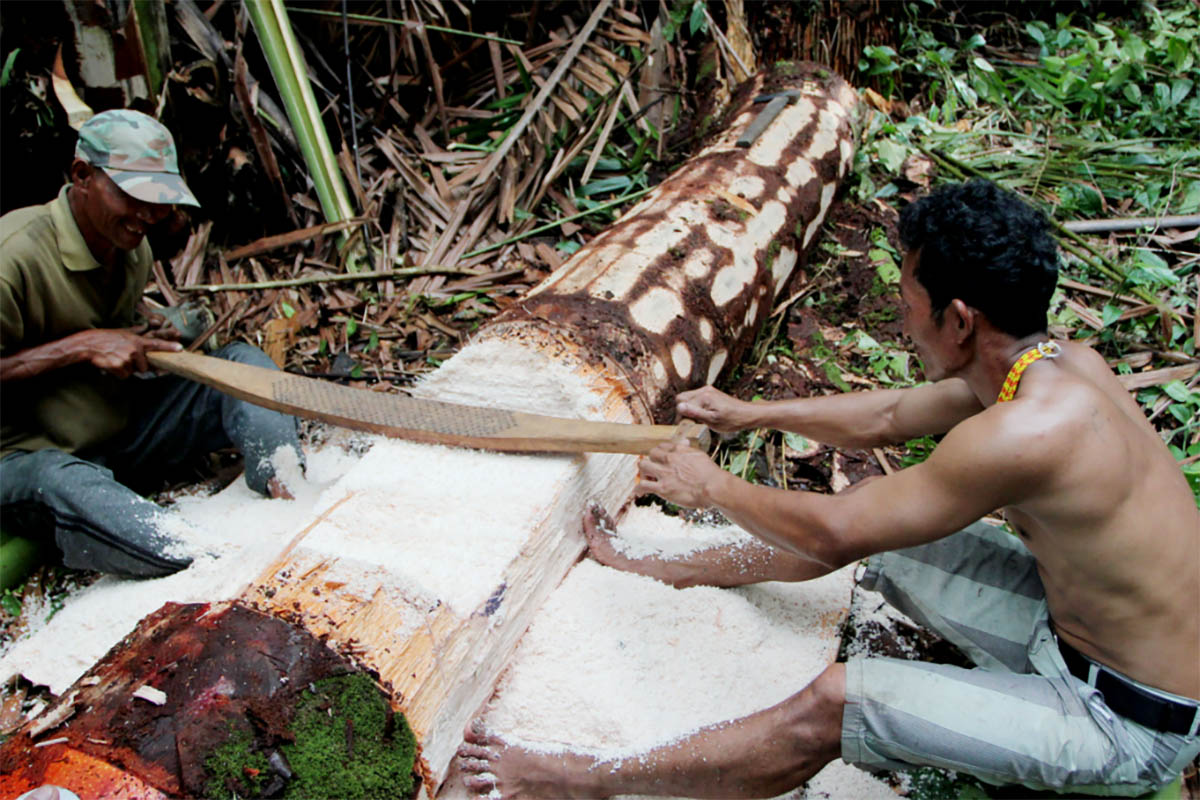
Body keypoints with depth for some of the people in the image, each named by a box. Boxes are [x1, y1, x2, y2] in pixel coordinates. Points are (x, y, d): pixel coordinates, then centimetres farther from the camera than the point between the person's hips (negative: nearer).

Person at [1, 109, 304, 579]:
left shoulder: (133, 248, 6)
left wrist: (157, 339, 1)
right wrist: (82, 345, -25)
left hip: (121, 430, 8)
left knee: (243, 360, -7)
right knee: (65, 486, -44)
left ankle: (288, 491, -29)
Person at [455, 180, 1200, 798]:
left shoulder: (1027, 434, -35)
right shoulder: (1061, 361, -5)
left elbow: (836, 531, -27)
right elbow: (890, 416, 9)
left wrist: (712, 486, -10)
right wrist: (753, 413, 15)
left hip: (1127, 725, -8)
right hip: (1074, 625, 8)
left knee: (831, 706, -20)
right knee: (870, 512, 6)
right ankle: (669, 569, 23)